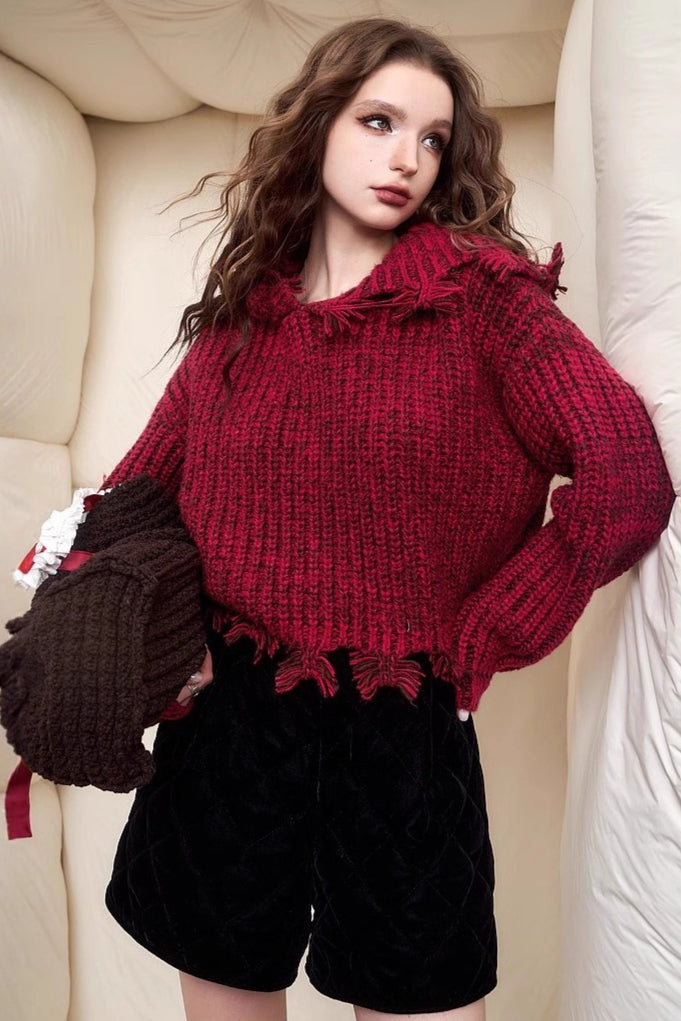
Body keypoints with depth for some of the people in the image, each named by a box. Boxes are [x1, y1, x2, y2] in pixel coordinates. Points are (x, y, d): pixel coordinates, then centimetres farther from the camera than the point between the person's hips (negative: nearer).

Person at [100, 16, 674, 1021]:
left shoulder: (484, 294, -8)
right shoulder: (241, 309, 4)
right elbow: (143, 485, 10)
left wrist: (469, 651, -12)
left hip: (402, 727, -3)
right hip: (225, 717, 4)